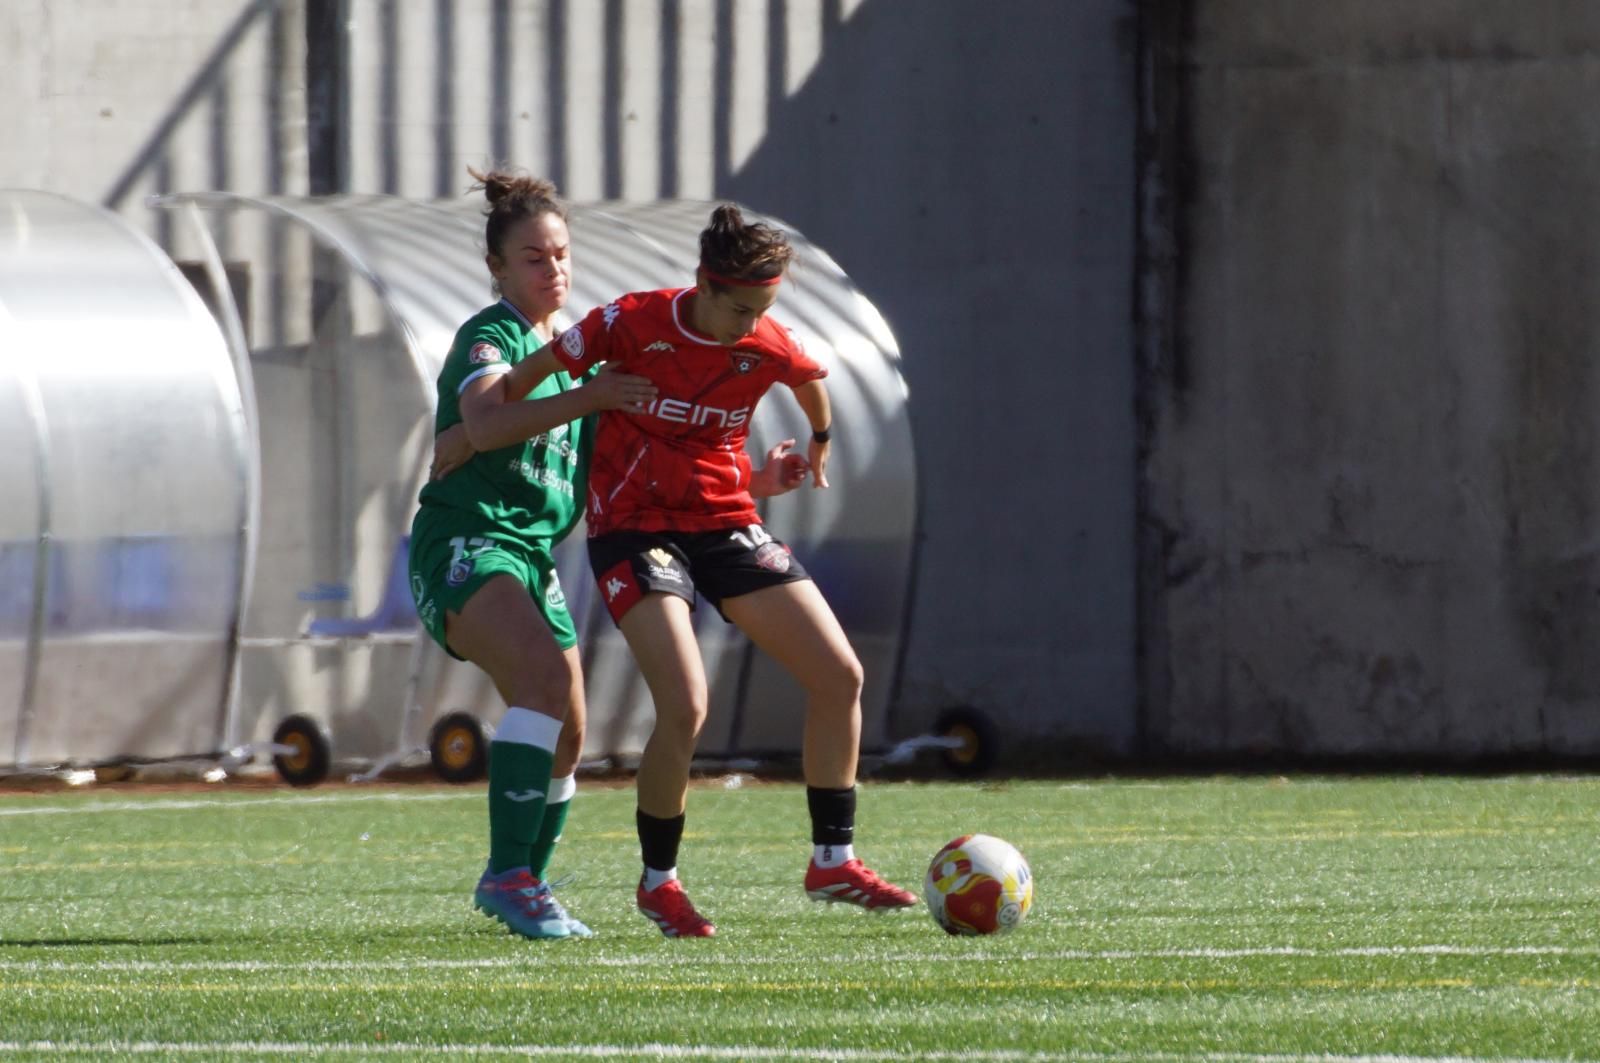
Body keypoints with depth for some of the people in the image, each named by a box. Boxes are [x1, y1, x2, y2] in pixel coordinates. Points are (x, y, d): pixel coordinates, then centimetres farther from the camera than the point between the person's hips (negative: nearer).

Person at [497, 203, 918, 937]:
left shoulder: (767, 347, -5)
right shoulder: (632, 324, -16)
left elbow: (812, 379, 20)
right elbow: (531, 375, -3)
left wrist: (820, 442, 37)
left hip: (728, 524, 5)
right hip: (634, 528, -5)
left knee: (840, 676, -3)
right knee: (685, 708, -22)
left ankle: (833, 861, 11)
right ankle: (658, 882, 0)